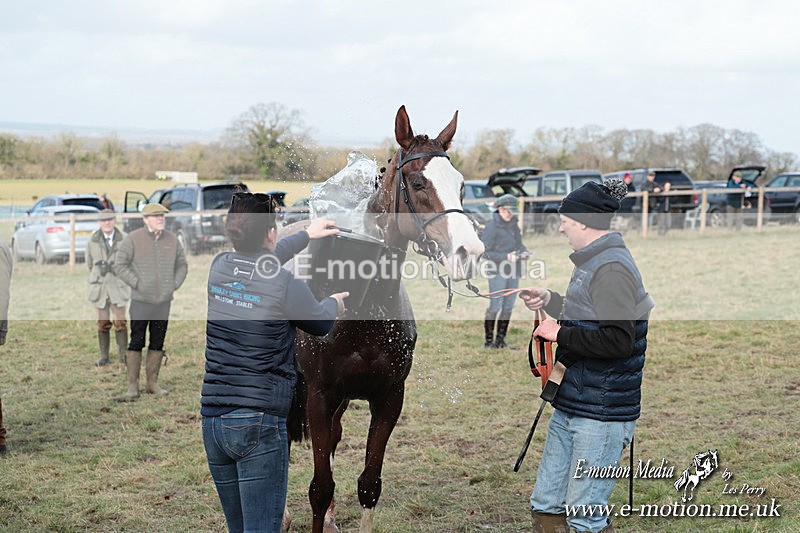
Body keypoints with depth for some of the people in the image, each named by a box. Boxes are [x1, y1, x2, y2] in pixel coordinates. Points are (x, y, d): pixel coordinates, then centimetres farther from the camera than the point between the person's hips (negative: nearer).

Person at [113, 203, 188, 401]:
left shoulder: (172, 239, 9)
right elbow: (120, 265, -5)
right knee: (136, 343, -4)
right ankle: (132, 386, 1)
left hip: (164, 301, 4)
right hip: (141, 301, -4)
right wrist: (137, 284, -10)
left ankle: (152, 383, 17)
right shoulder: (133, 239, -5)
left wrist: (175, 285, 6)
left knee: (158, 343, 8)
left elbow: (182, 265, 19)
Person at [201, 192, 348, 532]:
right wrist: (335, 303, 31)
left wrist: (306, 235, 39)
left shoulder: (218, 266, 4)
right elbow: (321, 324, 8)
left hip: (212, 419, 6)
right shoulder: (286, 286, -12)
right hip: (260, 422, -6)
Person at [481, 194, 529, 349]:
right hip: (498, 272, -7)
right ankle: (488, 341, 1)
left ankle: (500, 340, 17)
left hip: (514, 272, 7)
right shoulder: (491, 227, -11)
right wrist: (505, 257, -22)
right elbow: (485, 252, -13)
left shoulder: (513, 223, 11)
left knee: (508, 307, 9)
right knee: (495, 306, -9)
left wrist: (523, 252, 0)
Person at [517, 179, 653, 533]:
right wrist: (549, 301, 17)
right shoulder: (593, 261, 14)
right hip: (570, 406, 10)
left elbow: (618, 341, -27)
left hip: (601, 414, -10)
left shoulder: (611, 269, -19)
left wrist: (559, 334, -18)